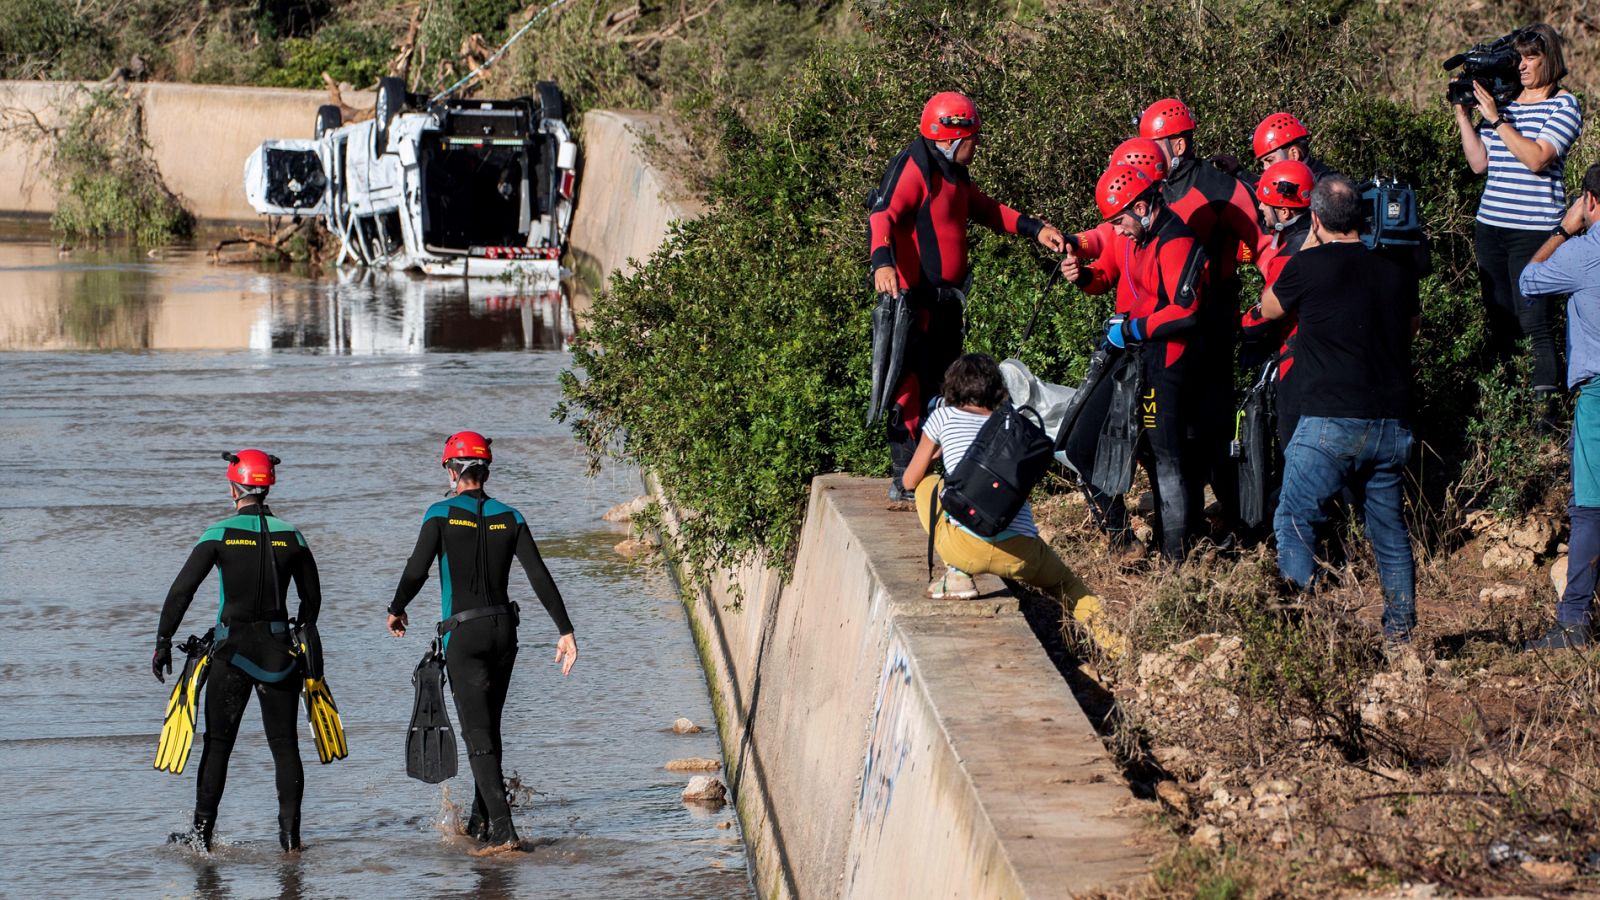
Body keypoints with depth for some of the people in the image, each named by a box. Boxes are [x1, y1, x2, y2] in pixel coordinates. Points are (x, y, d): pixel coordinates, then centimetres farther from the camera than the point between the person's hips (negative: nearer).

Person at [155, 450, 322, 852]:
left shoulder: (221, 533, -6)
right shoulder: (291, 536, 2)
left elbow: (181, 590, -9)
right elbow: (312, 598, 10)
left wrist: (163, 641, -4)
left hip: (233, 648, -2)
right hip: (278, 651, 2)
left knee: (218, 743, 6)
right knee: (284, 744, 7)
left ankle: (203, 832, 8)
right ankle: (290, 832, 3)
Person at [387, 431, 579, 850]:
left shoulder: (442, 514, -7)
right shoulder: (509, 517, 4)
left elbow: (417, 571, -10)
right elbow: (540, 578, -2)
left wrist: (396, 611, 9)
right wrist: (565, 631, -2)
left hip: (463, 633, -5)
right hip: (504, 629, 5)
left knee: (479, 735, -5)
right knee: (489, 727, 19)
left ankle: (502, 828, -16)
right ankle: (481, 821, 26)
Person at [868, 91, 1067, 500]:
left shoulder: (953, 173, 17)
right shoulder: (913, 168, -14)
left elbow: (987, 211, 27)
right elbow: (882, 217, -26)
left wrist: (1035, 230, 15)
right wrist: (883, 263, -43)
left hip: (946, 299, 10)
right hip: (915, 298, -10)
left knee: (945, 386, 16)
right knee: (912, 387, -8)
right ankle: (905, 478, -5)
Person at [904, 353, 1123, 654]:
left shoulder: (944, 417, 14)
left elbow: (911, 480, 23)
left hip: (965, 548, -3)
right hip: (1021, 555, 3)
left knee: (926, 486, 23)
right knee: (1065, 583, 31)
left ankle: (957, 575, 12)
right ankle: (1098, 626, 2)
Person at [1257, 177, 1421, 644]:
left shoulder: (1309, 266, -7)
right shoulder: (1396, 272, 7)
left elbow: (1269, 308, 13)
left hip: (1330, 421, -5)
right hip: (1392, 421, 5)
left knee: (1294, 520, 2)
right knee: (1389, 527, 15)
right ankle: (1401, 629, 17)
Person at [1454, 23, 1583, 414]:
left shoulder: (1564, 105, -4)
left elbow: (1536, 159, -18)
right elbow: (1479, 162, 10)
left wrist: (1495, 118, -18)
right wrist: (1463, 114, 2)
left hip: (1536, 229, -6)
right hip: (1491, 224, 6)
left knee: (1536, 325, -10)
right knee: (1500, 325, 10)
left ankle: (1546, 407, -9)